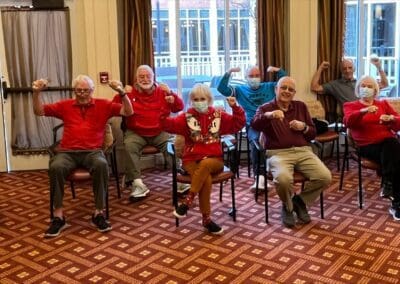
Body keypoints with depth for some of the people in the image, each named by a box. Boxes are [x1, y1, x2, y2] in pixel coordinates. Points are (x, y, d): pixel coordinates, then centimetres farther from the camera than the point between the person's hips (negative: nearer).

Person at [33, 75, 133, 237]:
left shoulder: (103, 105, 11)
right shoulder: (65, 106, 16)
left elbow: (128, 112, 4)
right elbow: (39, 111, 15)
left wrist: (121, 93, -12)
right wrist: (37, 93, -2)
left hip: (92, 151, -1)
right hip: (67, 152, 1)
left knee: (101, 164, -37)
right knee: (56, 167, -33)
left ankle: (98, 213, -24)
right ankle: (58, 216, -22)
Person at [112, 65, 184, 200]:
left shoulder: (162, 91, 8)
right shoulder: (130, 93, 4)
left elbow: (179, 107, 4)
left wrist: (171, 94, -12)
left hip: (160, 132, 1)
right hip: (136, 133, -1)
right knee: (130, 145, -31)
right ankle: (137, 183, -32)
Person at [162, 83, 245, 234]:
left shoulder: (218, 116, 10)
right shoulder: (187, 117, 6)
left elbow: (238, 124, 4)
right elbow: (169, 125, -8)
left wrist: (235, 108, -10)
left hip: (214, 160, 1)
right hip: (191, 160, -1)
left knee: (205, 164, -37)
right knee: (206, 179, -31)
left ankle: (187, 201, -29)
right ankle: (206, 219, -21)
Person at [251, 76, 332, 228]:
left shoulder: (301, 106, 19)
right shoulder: (265, 108, 6)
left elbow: (313, 134, 21)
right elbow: (254, 125, -18)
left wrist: (304, 127, -2)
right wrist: (269, 115, -38)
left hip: (303, 151, 4)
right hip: (278, 153, -4)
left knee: (325, 177, -20)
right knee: (283, 179, -35)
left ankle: (300, 200, 9)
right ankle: (287, 206, 1)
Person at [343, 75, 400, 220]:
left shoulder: (383, 103, 25)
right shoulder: (350, 105, 17)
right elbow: (348, 122, -8)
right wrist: (364, 111, -25)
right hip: (368, 145, -3)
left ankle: (388, 185, -27)